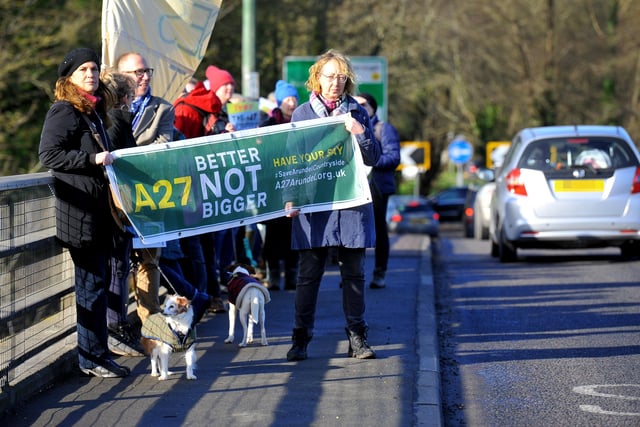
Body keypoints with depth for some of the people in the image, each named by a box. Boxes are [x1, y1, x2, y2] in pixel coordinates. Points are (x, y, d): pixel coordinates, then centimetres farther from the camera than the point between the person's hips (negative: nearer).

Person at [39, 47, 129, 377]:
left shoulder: (94, 111, 19)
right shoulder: (64, 112, -9)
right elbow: (48, 155, -18)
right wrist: (92, 159, -22)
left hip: (99, 210, 9)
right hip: (79, 211, -9)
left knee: (98, 280, 11)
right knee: (91, 282, -7)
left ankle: (98, 352, 16)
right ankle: (92, 358, -2)